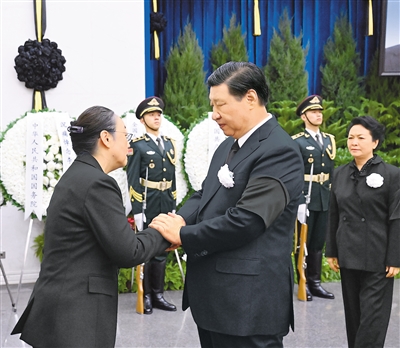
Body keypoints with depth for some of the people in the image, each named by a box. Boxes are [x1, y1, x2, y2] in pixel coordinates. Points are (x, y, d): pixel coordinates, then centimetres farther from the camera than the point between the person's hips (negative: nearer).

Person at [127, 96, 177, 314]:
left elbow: (172, 177, 14)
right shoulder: (137, 145, -5)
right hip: (147, 206, -5)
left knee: (161, 252, 11)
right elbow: (133, 181, -9)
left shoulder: (169, 143, 13)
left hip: (166, 206, 6)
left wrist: (174, 206, 10)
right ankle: (145, 296, 15)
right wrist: (137, 210, -14)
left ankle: (158, 294, 22)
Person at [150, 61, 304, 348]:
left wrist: (182, 235, -15)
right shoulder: (228, 146, 14)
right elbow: (204, 194, 17)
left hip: (248, 303, -9)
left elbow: (245, 220, -24)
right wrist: (181, 219, -5)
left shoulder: (279, 151, -17)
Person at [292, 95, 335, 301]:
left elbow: (332, 172, 16)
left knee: (319, 243, 11)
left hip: (325, 200, 5)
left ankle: (315, 283, 20)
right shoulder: (297, 142, -6)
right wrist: (299, 202, -18)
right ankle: (303, 284, 15)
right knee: (303, 243, 5)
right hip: (306, 200, -5)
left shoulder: (329, 140, 13)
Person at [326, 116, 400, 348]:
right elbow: (334, 216, 10)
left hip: (377, 259, -4)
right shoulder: (340, 173, 7)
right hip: (347, 256, 4)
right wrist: (331, 251, 8)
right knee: (353, 313, 13)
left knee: (372, 316, 0)